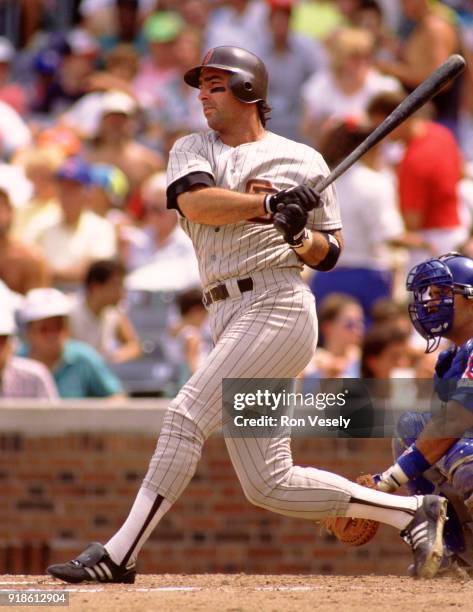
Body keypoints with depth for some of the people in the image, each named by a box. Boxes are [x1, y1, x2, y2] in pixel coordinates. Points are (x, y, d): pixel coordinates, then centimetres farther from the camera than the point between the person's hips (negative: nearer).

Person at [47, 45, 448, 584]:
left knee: (187, 415, -19)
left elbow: (329, 254, 11)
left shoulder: (302, 160, 8)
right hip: (229, 319, 6)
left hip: (278, 308, -6)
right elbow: (195, 202, -6)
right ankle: (410, 512, 14)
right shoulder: (193, 150, 17)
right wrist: (267, 203, -17)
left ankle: (119, 555, -19)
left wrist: (298, 236, -10)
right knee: (269, 485, 3)